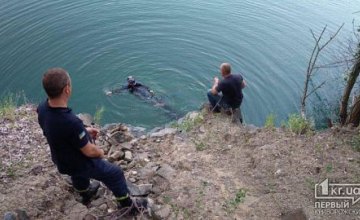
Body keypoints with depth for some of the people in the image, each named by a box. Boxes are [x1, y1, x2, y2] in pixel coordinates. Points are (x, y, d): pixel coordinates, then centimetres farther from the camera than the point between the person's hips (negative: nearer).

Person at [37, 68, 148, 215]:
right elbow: (89, 151, -29)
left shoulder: (42, 109, -19)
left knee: (78, 175, 38)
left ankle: (85, 194, 68)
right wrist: (100, 152, -7)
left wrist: (84, 131, 5)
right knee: (115, 174, 15)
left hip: (61, 160, 8)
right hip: (80, 163, -7)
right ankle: (128, 205, 36)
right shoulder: (71, 122, -44)